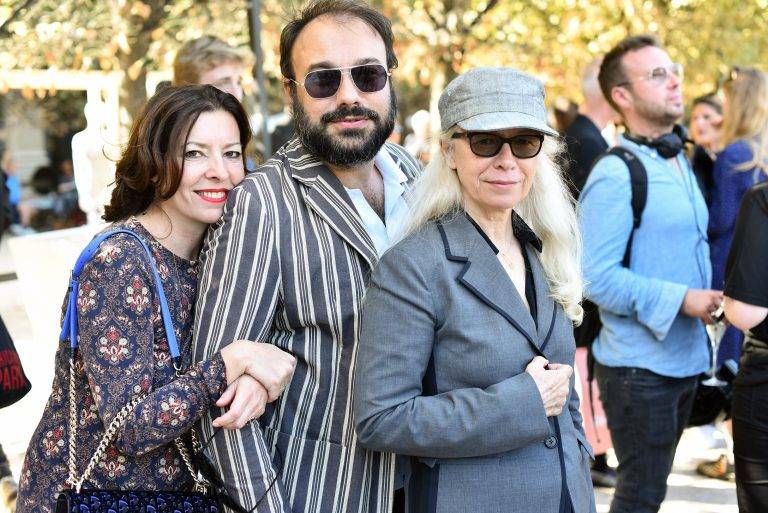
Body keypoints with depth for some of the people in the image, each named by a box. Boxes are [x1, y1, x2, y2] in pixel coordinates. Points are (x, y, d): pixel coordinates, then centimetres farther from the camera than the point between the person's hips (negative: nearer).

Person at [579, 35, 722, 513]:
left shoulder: (680, 164, 14)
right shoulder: (615, 175, -16)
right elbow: (597, 276, -22)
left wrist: (710, 298, 10)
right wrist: (681, 299, -23)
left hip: (685, 359, 9)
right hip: (639, 366, -9)